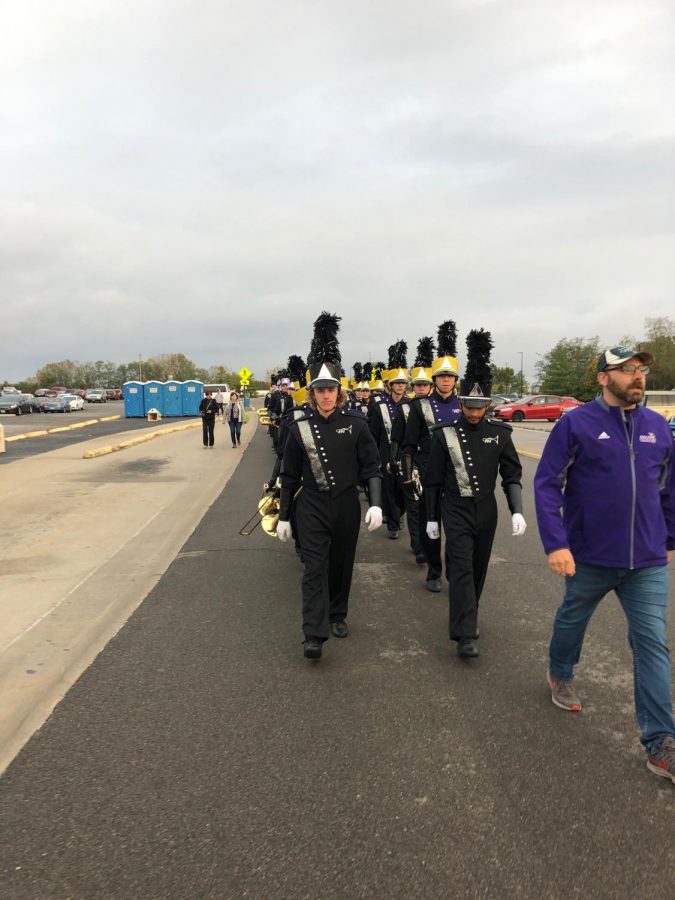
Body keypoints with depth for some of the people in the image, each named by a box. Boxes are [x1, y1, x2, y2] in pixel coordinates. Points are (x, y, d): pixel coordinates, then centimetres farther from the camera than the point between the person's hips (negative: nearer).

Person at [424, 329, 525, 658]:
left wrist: (517, 511, -10)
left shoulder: (499, 433, -2)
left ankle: (468, 616, 37)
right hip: (456, 511, -3)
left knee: (478, 569, 15)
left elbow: (512, 474, 1)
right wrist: (431, 518, 1)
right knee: (462, 570, -10)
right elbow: (432, 479, -2)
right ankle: (465, 635, -9)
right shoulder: (445, 434, -8)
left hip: (486, 510, 3)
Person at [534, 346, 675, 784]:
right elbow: (547, 483, -13)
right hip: (589, 557, -2)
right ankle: (561, 675, 49)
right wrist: (555, 543, -19)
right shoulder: (576, 423, -10)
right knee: (573, 620, 20)